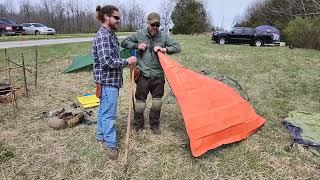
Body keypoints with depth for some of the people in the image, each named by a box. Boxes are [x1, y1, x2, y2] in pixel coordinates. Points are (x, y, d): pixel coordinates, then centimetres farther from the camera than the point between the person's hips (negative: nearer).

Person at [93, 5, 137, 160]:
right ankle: (111, 145, 11)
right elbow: (107, 61, -26)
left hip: (110, 80, 10)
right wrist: (127, 61, -17)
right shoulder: (103, 36, -18)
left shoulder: (110, 35, 13)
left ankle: (101, 136, 37)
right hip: (108, 81, -10)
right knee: (109, 114, -1)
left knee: (103, 110, 21)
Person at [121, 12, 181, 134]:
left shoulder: (164, 36, 4)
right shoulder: (140, 34, 1)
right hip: (143, 75, -2)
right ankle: (138, 124, 25)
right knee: (140, 101, 4)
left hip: (158, 75, 2)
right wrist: (137, 46, -11)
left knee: (157, 101, 10)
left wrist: (165, 49, -13)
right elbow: (124, 43, 7)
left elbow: (177, 48, 4)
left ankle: (154, 124, 30)